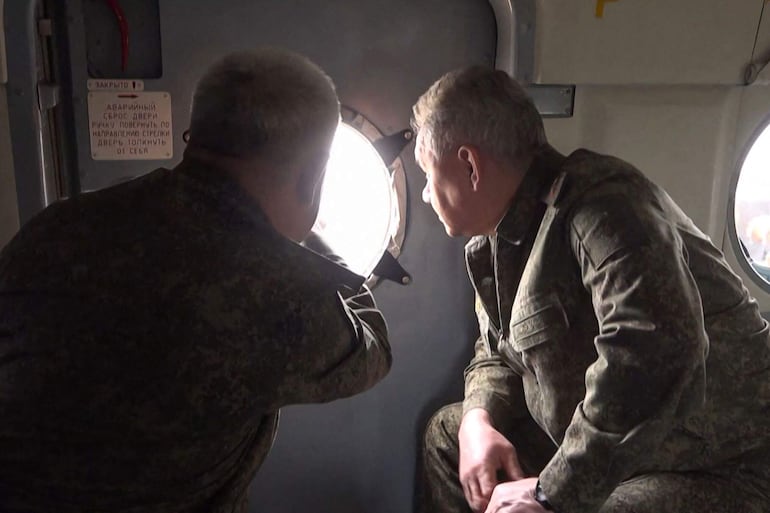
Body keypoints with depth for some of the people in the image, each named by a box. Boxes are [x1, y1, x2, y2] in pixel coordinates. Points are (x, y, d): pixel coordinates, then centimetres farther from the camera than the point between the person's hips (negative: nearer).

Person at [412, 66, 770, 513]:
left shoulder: (599, 199, -23)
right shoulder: (495, 243, 5)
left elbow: (652, 354, -35)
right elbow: (499, 354, 13)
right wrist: (479, 418, -7)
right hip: (599, 451, 8)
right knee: (447, 432, 11)